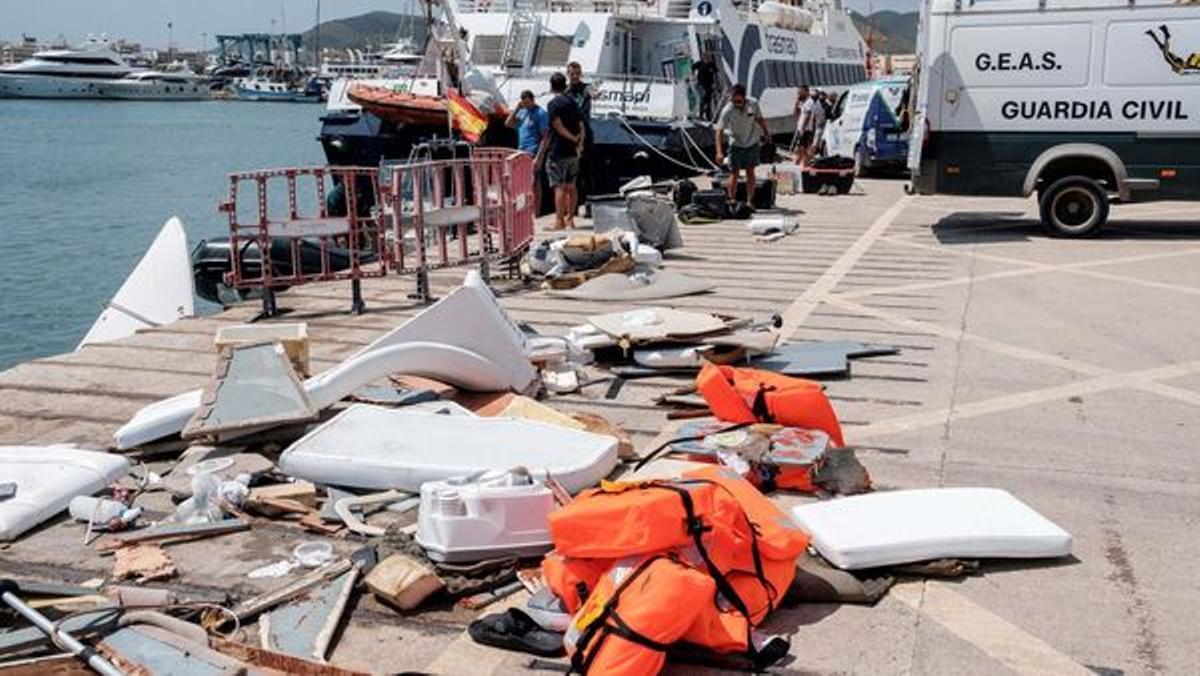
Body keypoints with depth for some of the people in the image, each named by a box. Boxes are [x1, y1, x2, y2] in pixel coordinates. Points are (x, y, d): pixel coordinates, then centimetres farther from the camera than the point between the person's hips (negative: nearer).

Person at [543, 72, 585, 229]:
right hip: (573, 152, 7)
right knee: (570, 186, 12)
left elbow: (558, 126, -16)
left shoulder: (553, 104, -9)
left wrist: (573, 138, -6)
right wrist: (579, 142, 6)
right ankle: (570, 219, 17)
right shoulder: (572, 102, 13)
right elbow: (581, 126, 11)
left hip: (558, 152, -7)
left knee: (559, 187, -7)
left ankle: (559, 221, -8)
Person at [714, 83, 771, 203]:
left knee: (750, 172, 6)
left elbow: (760, 120, 6)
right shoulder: (727, 111, -22)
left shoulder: (752, 105, -14)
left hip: (752, 144, 3)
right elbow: (719, 131, -25)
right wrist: (719, 152, -34)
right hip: (736, 145, -3)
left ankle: (750, 201, 12)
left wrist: (766, 133, 16)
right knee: (734, 173, -7)